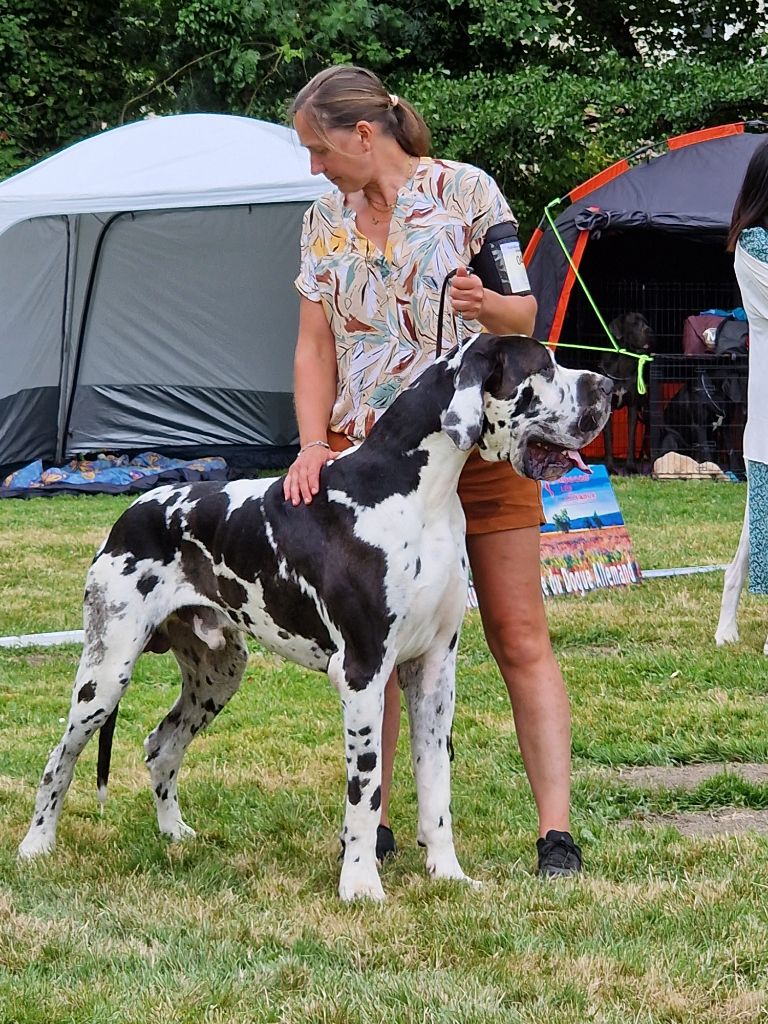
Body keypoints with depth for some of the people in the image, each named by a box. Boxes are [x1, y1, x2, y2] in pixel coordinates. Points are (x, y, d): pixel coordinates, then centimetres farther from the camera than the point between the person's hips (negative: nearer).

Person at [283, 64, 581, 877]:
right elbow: (315, 346, 9)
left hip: (477, 443, -4)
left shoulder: (465, 191, -4)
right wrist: (313, 444, -5)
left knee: (520, 637, -4)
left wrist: (487, 304, -24)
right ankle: (371, 820, 15)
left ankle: (556, 832, -6)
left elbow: (524, 316, -1)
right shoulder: (324, 220, 9)